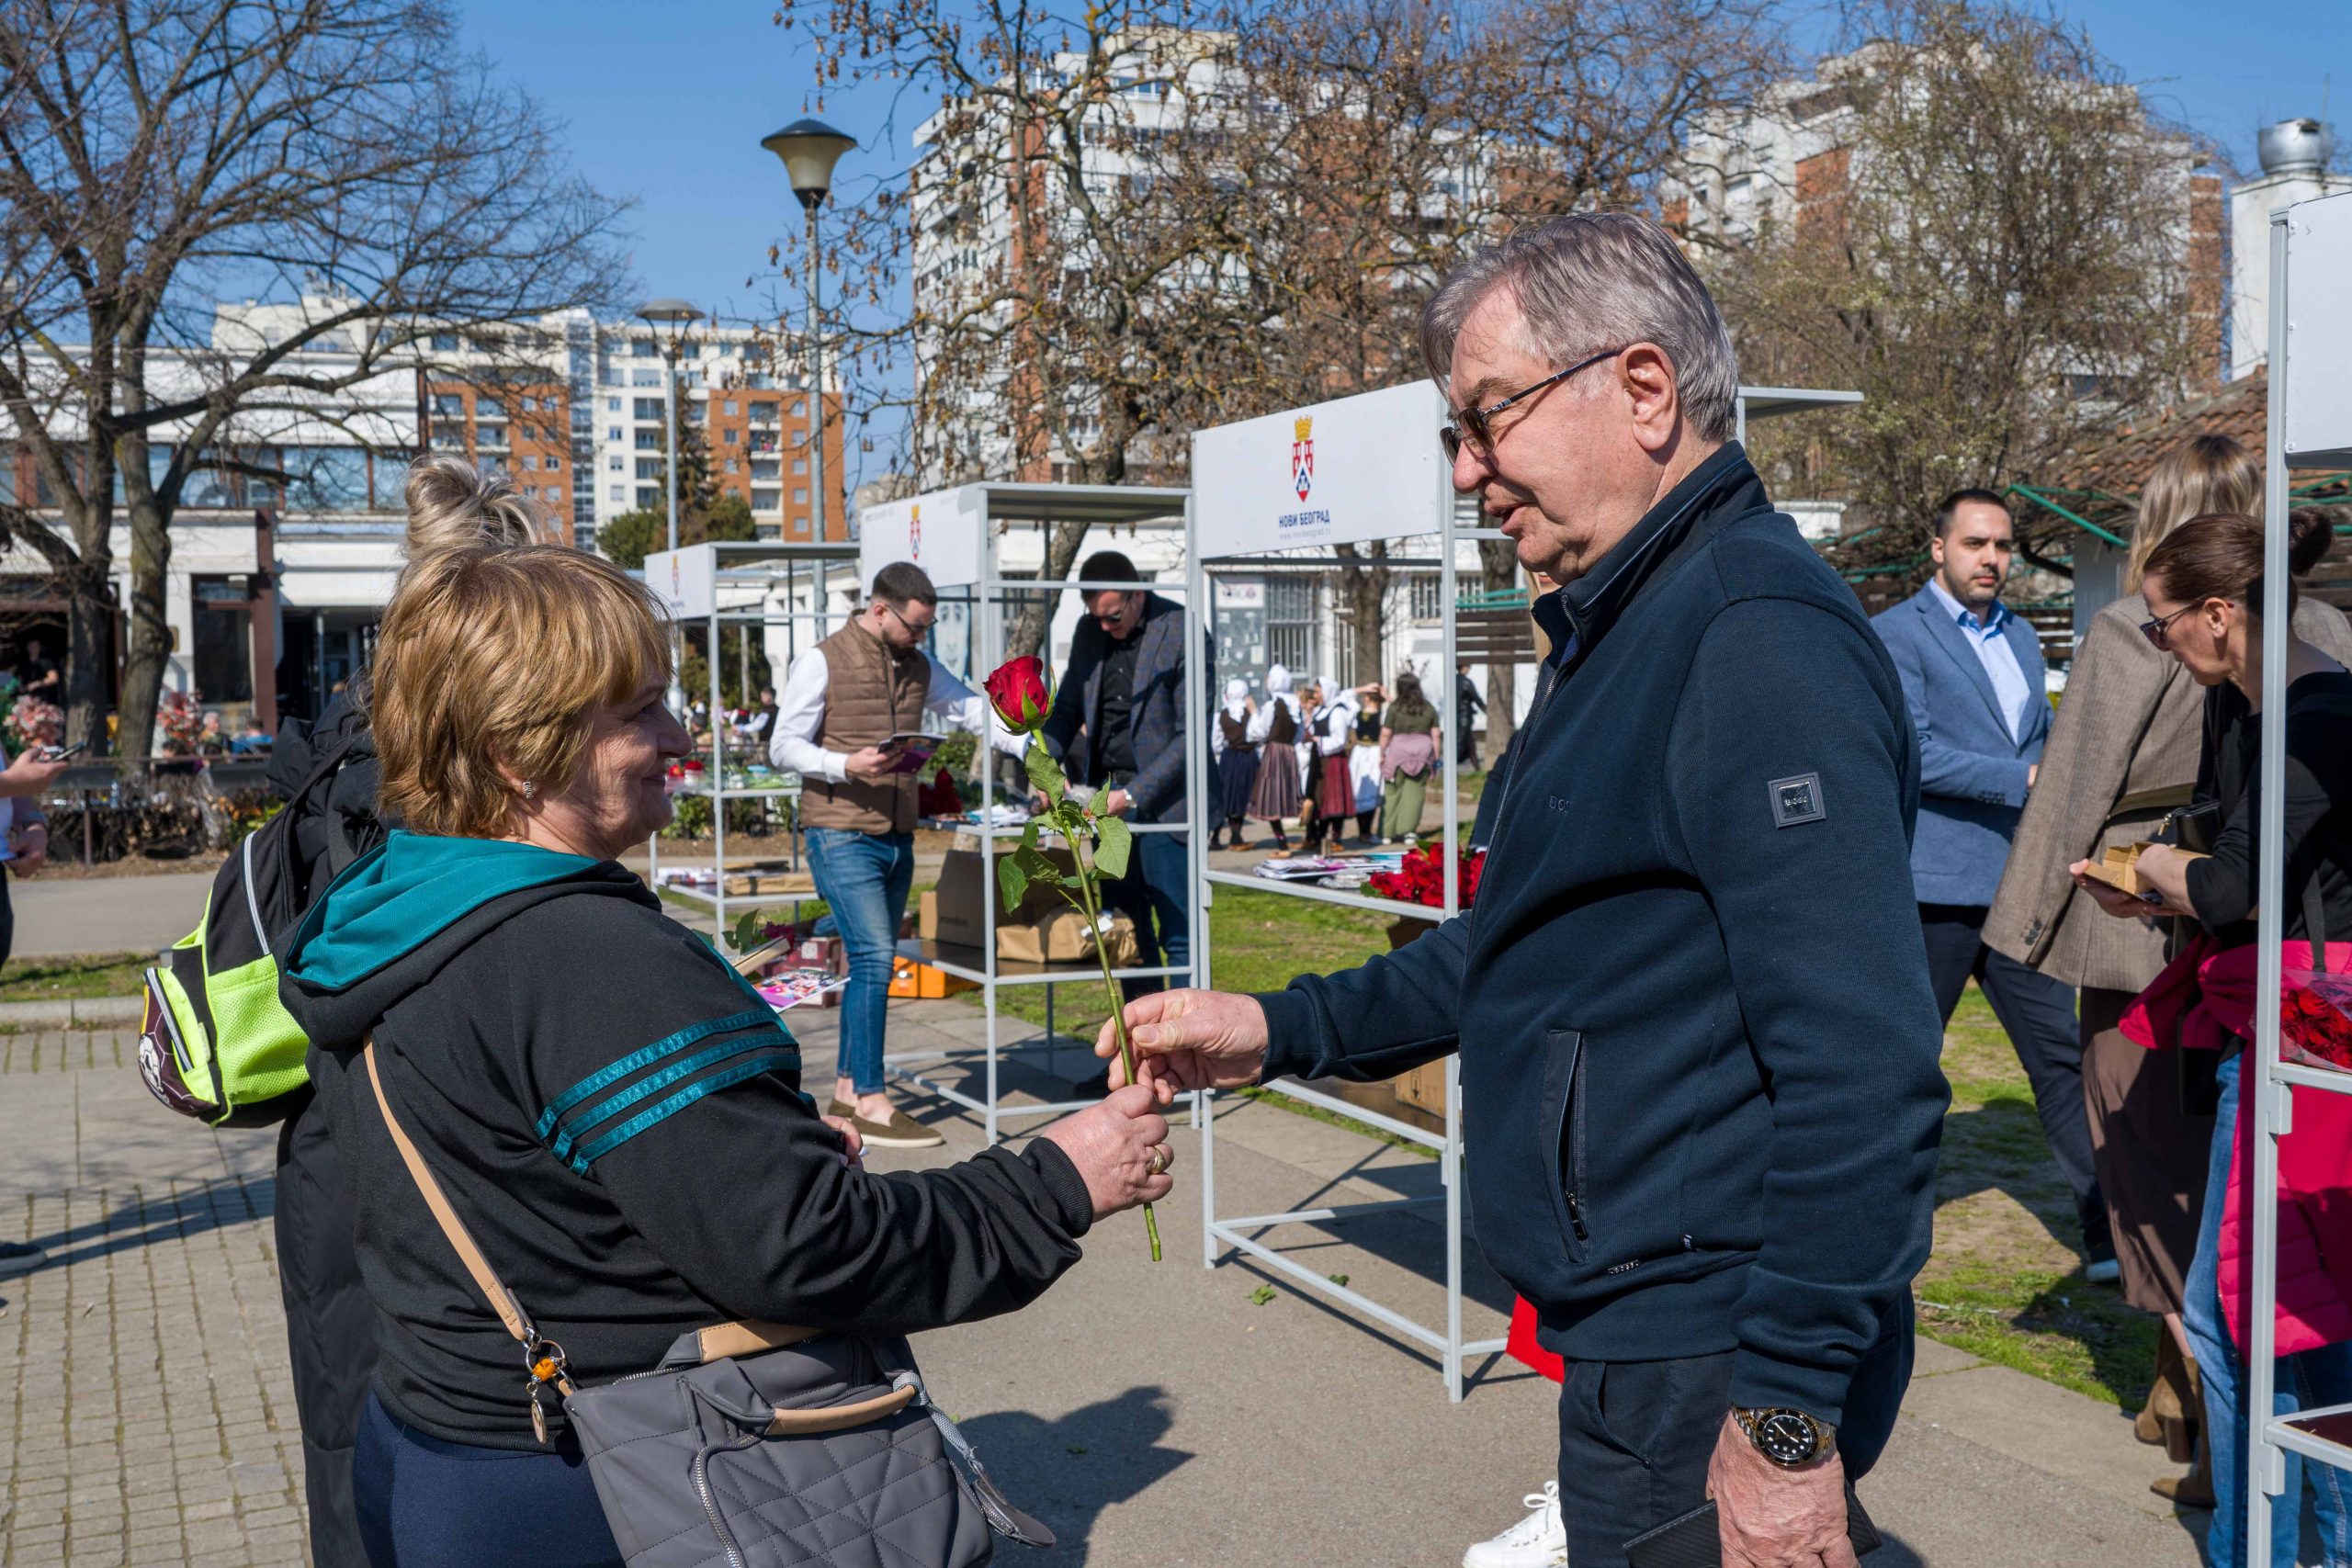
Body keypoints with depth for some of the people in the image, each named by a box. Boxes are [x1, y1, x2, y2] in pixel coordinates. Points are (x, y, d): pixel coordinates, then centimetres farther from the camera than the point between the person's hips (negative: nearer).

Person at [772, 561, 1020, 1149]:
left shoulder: (920, 667, 13)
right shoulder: (822, 662, -5)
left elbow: (975, 711, 14)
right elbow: (784, 745, -6)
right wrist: (845, 764, -22)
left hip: (897, 837, 7)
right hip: (842, 836, -7)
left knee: (873, 963, 11)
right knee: (875, 957, -14)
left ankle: (848, 1089, 22)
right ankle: (871, 1103, -10)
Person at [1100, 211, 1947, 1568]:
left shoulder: (1758, 639, -21)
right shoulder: (1624, 630, 14)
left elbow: (1862, 1071, -26)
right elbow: (1524, 948, 21)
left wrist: (1790, 1418, -24)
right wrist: (1283, 1032, 13)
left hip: (1711, 1374, -10)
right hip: (1636, 1334, 10)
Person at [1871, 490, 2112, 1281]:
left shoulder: (2021, 637, 17)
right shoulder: (1894, 635, -6)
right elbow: (1913, 751, -16)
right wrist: (2023, 779, -19)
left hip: (2018, 889, 6)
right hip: (1933, 890, -6)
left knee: (2065, 1055, 3)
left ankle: (2109, 1234, 8)